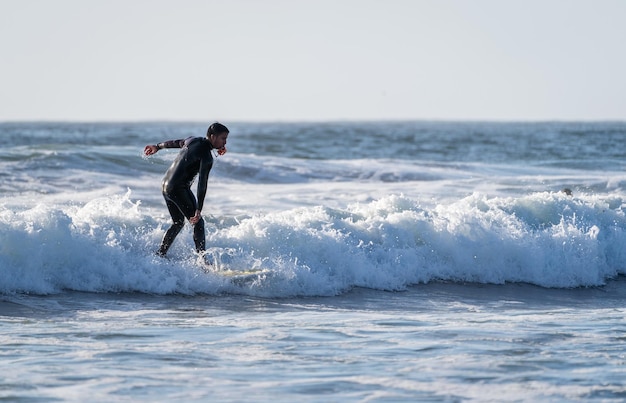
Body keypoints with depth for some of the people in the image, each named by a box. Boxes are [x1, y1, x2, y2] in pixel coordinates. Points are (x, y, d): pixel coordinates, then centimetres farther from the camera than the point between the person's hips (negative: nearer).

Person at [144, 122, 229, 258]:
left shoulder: (193, 140, 9)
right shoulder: (206, 156, -15)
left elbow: (174, 143, 27)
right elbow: (202, 184, -21)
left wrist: (158, 147, 47)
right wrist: (198, 210, -25)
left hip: (166, 185, 9)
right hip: (179, 189, -9)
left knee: (178, 223, 21)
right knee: (198, 223, -9)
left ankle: (160, 254, 23)